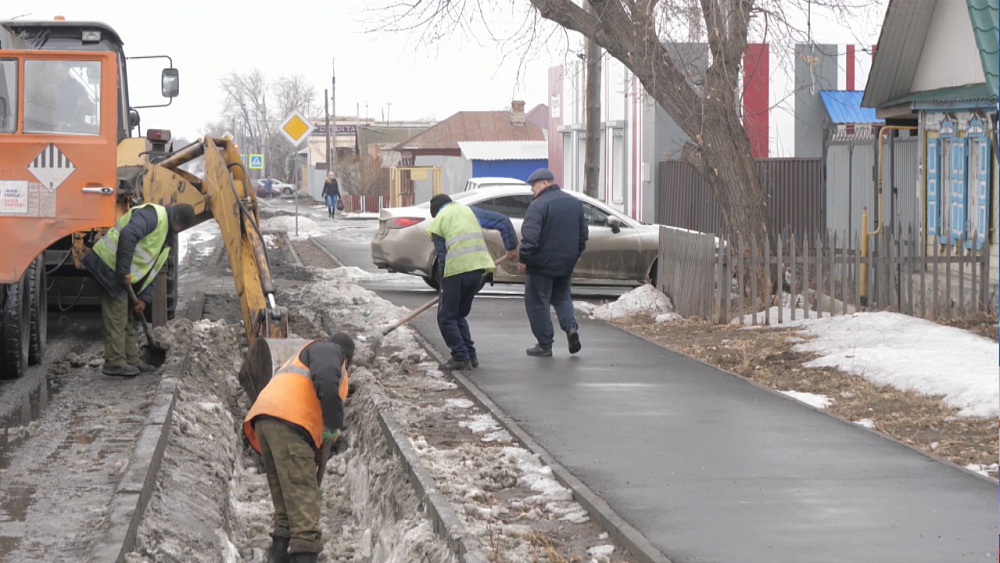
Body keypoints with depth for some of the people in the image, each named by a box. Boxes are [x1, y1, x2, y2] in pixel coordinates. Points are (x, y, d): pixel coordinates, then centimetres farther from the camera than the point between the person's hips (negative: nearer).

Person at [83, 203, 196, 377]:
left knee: (126, 317, 15)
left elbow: (153, 269, 18)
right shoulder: (153, 215, -16)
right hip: (110, 265, -10)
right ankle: (115, 363, -6)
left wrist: (144, 298, 11)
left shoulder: (168, 238, 16)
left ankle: (132, 361, 22)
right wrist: (124, 271, -27)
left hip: (122, 276, 10)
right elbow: (127, 236, -30)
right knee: (116, 317, -8)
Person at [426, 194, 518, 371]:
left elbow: (442, 256, 1)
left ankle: (461, 358, -2)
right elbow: (503, 222, 14)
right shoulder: (470, 211, 19)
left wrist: (442, 281, 8)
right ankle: (470, 356, 16)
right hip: (478, 267, 6)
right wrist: (511, 246, 21)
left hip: (456, 270, -5)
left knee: (446, 317, 5)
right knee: (459, 314, 20)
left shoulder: (436, 224, 7)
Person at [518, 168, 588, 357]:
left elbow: (529, 236, -22)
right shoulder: (574, 202, 10)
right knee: (561, 297, 23)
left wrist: (524, 259, -16)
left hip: (542, 263, -7)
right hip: (566, 263, 7)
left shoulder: (539, 205, -15)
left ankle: (544, 344, 4)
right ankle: (571, 326, -2)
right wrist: (576, 254, 26)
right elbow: (583, 232, 18)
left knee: (537, 302, 2)